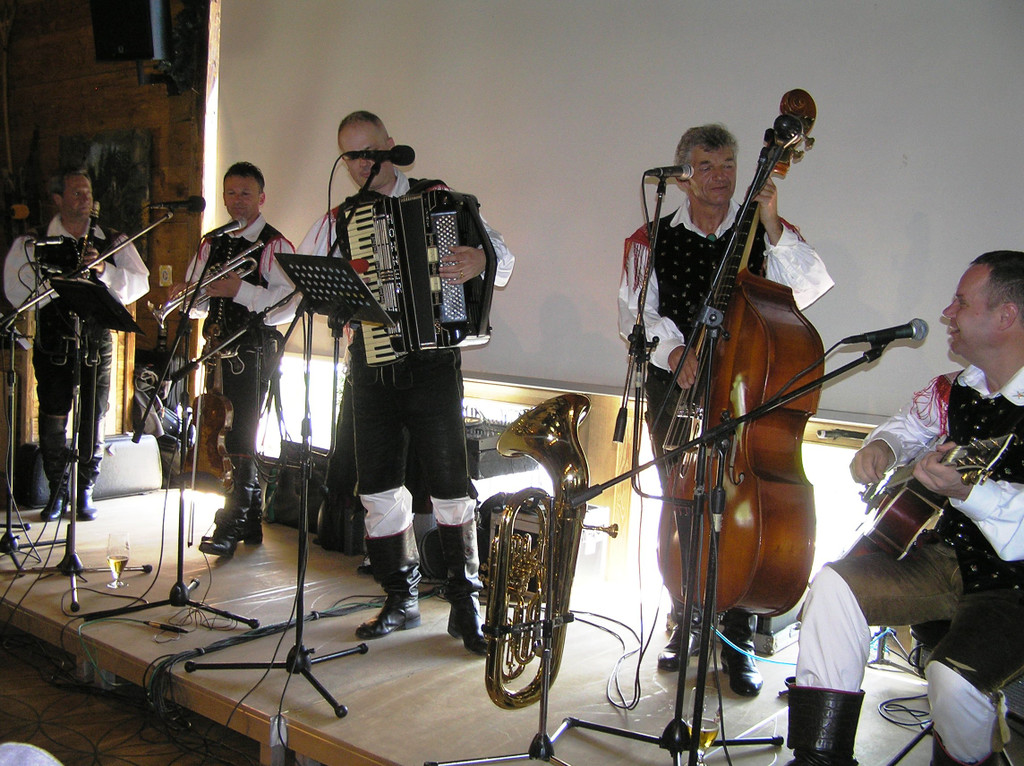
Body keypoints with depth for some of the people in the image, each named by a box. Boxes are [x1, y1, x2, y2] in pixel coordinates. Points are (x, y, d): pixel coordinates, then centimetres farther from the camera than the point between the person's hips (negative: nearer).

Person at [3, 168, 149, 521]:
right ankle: (57, 492, 19)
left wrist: (104, 270, -18)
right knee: (52, 420, 2)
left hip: (97, 344, 1)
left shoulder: (114, 242, 7)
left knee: (93, 421, 4)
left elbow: (140, 284, -2)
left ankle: (86, 492, 18)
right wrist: (64, 280, -19)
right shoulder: (32, 243, 3)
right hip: (53, 343, -1)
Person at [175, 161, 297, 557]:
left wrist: (241, 290, -23)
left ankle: (231, 525, -6)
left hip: (255, 350, -7)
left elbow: (288, 305, -15)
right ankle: (251, 522, 22)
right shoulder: (211, 245, 16)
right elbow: (199, 302, 16)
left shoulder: (275, 246, -4)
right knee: (233, 437, 12)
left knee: (241, 438, -11)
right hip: (219, 351, 7)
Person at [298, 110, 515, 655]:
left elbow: (502, 254, -1)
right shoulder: (338, 221, 12)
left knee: (450, 483, -3)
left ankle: (464, 605, 10)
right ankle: (400, 599, 22)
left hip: (432, 359, -3)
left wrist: (481, 258, -24)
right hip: (371, 363, 4)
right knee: (379, 486, 7)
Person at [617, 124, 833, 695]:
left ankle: (739, 645, 10)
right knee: (679, 506, 8)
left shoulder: (764, 234, 4)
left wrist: (772, 225, -20)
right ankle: (685, 624, 27)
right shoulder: (652, 241, 7)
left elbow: (809, 288, -11)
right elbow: (637, 314, -1)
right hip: (675, 391, 1)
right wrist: (674, 350, -18)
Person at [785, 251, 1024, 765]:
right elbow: (910, 424, 25)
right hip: (945, 557, 7)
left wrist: (966, 491, -43)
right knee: (835, 584, -10)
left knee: (956, 676, -29)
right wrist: (881, 447, 4)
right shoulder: (953, 391, 4)